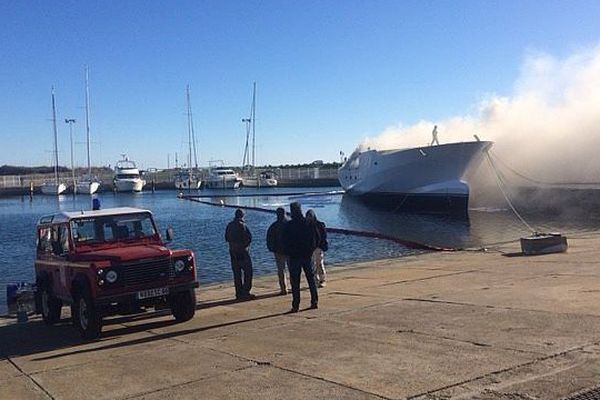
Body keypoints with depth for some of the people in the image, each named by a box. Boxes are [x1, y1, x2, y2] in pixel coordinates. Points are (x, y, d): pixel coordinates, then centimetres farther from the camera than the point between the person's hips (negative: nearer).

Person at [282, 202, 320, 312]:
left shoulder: (288, 225, -9)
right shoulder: (309, 223, -1)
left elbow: (285, 241, -5)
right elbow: (317, 238, 1)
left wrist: (288, 253, 8)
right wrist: (311, 250, 10)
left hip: (294, 257, -3)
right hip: (307, 256, 3)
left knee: (295, 282, 0)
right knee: (311, 279, 13)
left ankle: (295, 306, -1)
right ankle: (314, 302, 16)